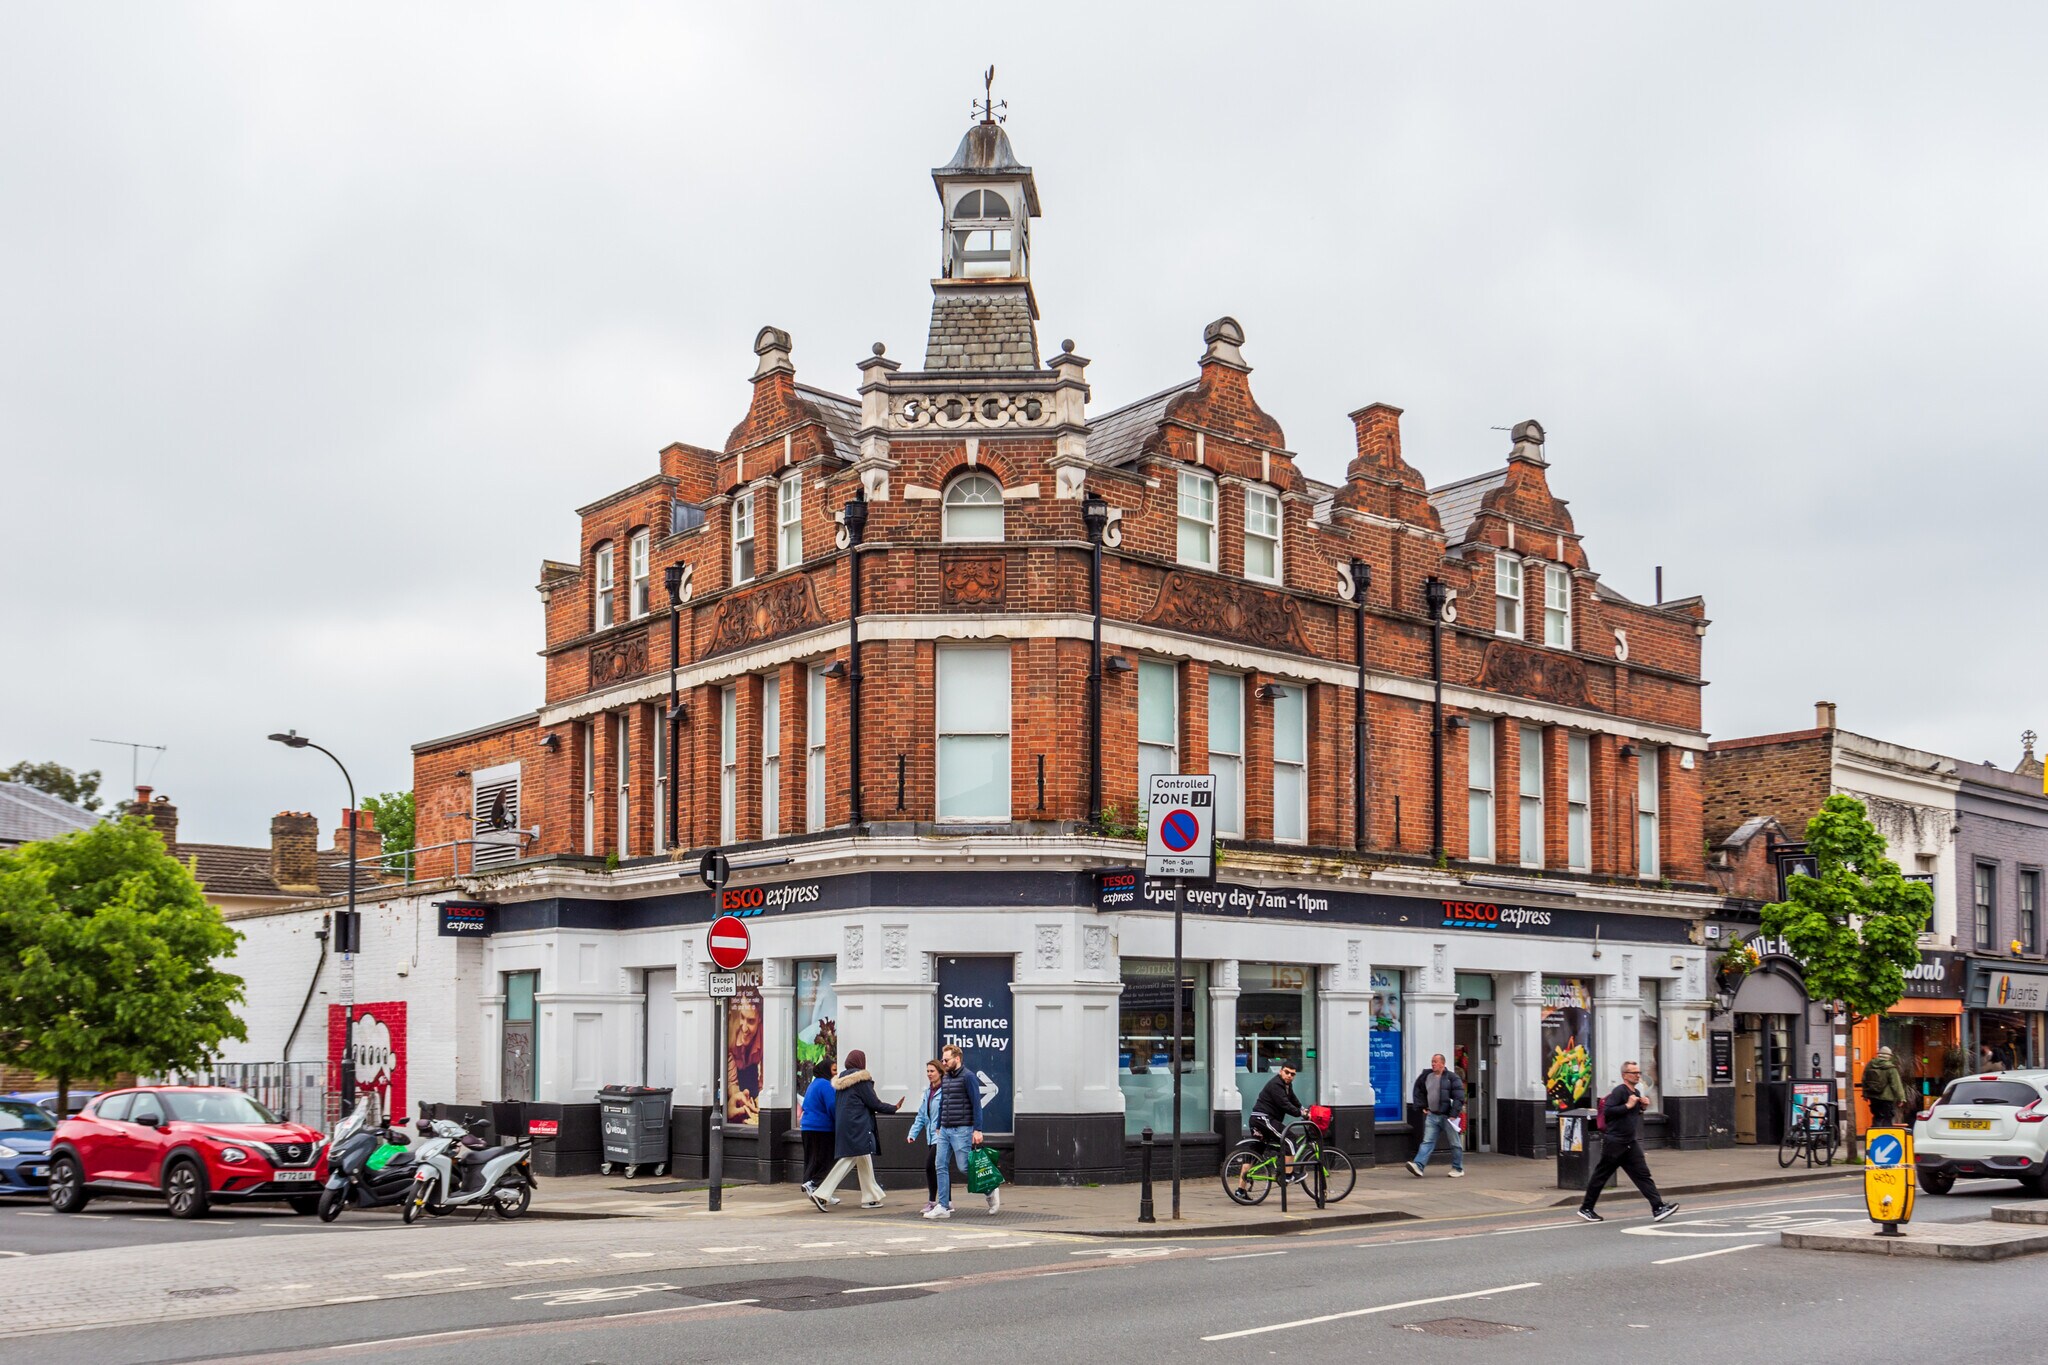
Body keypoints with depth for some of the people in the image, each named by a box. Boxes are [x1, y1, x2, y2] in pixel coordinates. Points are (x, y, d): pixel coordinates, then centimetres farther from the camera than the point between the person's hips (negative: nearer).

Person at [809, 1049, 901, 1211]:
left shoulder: (841, 1079, 13)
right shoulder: (861, 1079, -11)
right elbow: (874, 1103, -10)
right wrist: (894, 1108, 3)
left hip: (844, 1126, 8)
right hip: (858, 1126, -8)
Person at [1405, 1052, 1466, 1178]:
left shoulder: (1452, 1078, -8)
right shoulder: (1427, 1076, 8)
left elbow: (1459, 1098, -13)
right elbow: (1418, 1091, 25)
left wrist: (1453, 1115, -19)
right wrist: (1422, 1106, 16)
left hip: (1447, 1116, -4)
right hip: (1432, 1115, 4)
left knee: (1455, 1143, 6)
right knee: (1427, 1141, -5)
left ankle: (1458, 1169, 18)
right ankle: (1418, 1166, -16)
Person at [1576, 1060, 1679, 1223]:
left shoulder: (1636, 1093, 13)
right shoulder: (1620, 1091, -14)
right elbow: (1607, 1111, -23)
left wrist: (1643, 1107, 8)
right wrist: (1628, 1105, -22)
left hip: (1630, 1143, 8)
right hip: (1614, 1142, -8)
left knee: (1642, 1174, -2)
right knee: (1601, 1176, 3)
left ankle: (1658, 1208, -7)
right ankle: (1585, 1208, 14)